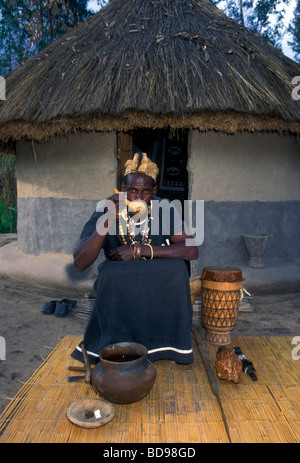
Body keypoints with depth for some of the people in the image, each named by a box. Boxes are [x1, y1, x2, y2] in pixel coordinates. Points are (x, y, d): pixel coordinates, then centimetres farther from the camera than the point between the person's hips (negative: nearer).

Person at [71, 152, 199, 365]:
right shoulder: (106, 213, -13)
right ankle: (112, 344, -9)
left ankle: (165, 342, -9)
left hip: (160, 284, 1)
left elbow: (192, 250, -22)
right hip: (118, 286, 0)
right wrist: (106, 223, -34)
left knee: (176, 268, -28)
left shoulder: (164, 210, -10)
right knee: (110, 272, -32)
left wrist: (139, 250, -27)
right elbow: (80, 264, -20)